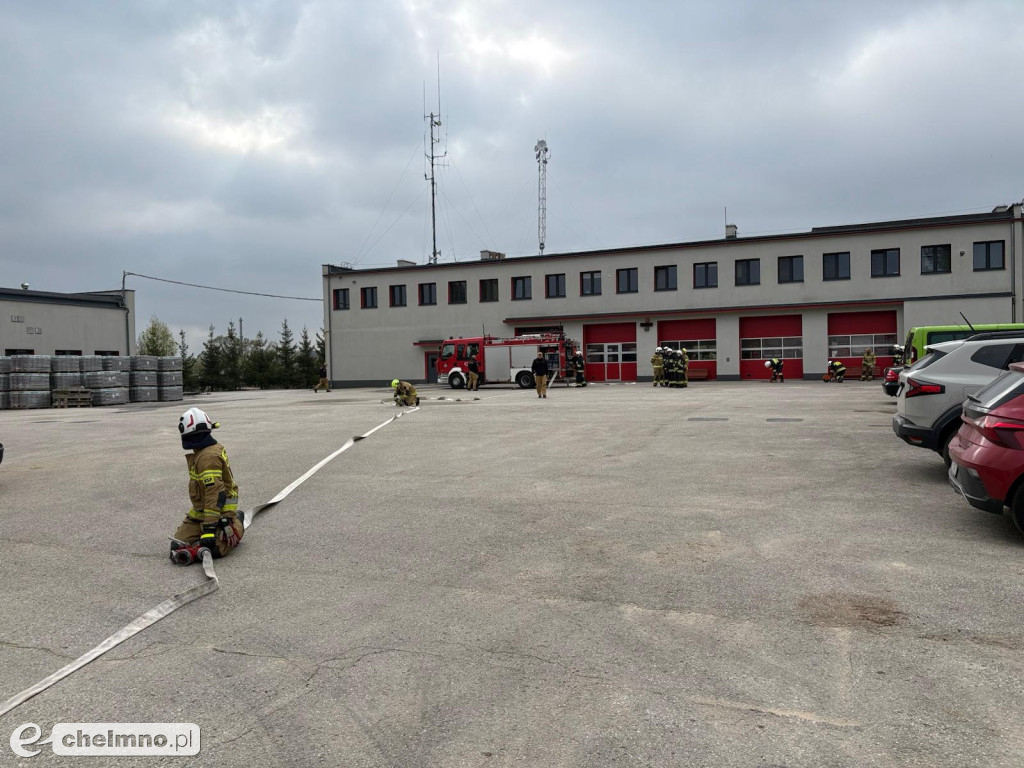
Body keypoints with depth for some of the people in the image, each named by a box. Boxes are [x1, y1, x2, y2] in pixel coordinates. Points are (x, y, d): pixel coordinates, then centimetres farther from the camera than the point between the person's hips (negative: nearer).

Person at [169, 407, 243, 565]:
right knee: (178, 544, 1)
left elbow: (215, 493, -28)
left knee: (214, 549, -22)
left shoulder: (209, 457, -23)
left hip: (219, 512, -10)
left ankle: (235, 526, 6)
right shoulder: (215, 448, 9)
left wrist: (210, 527, -30)